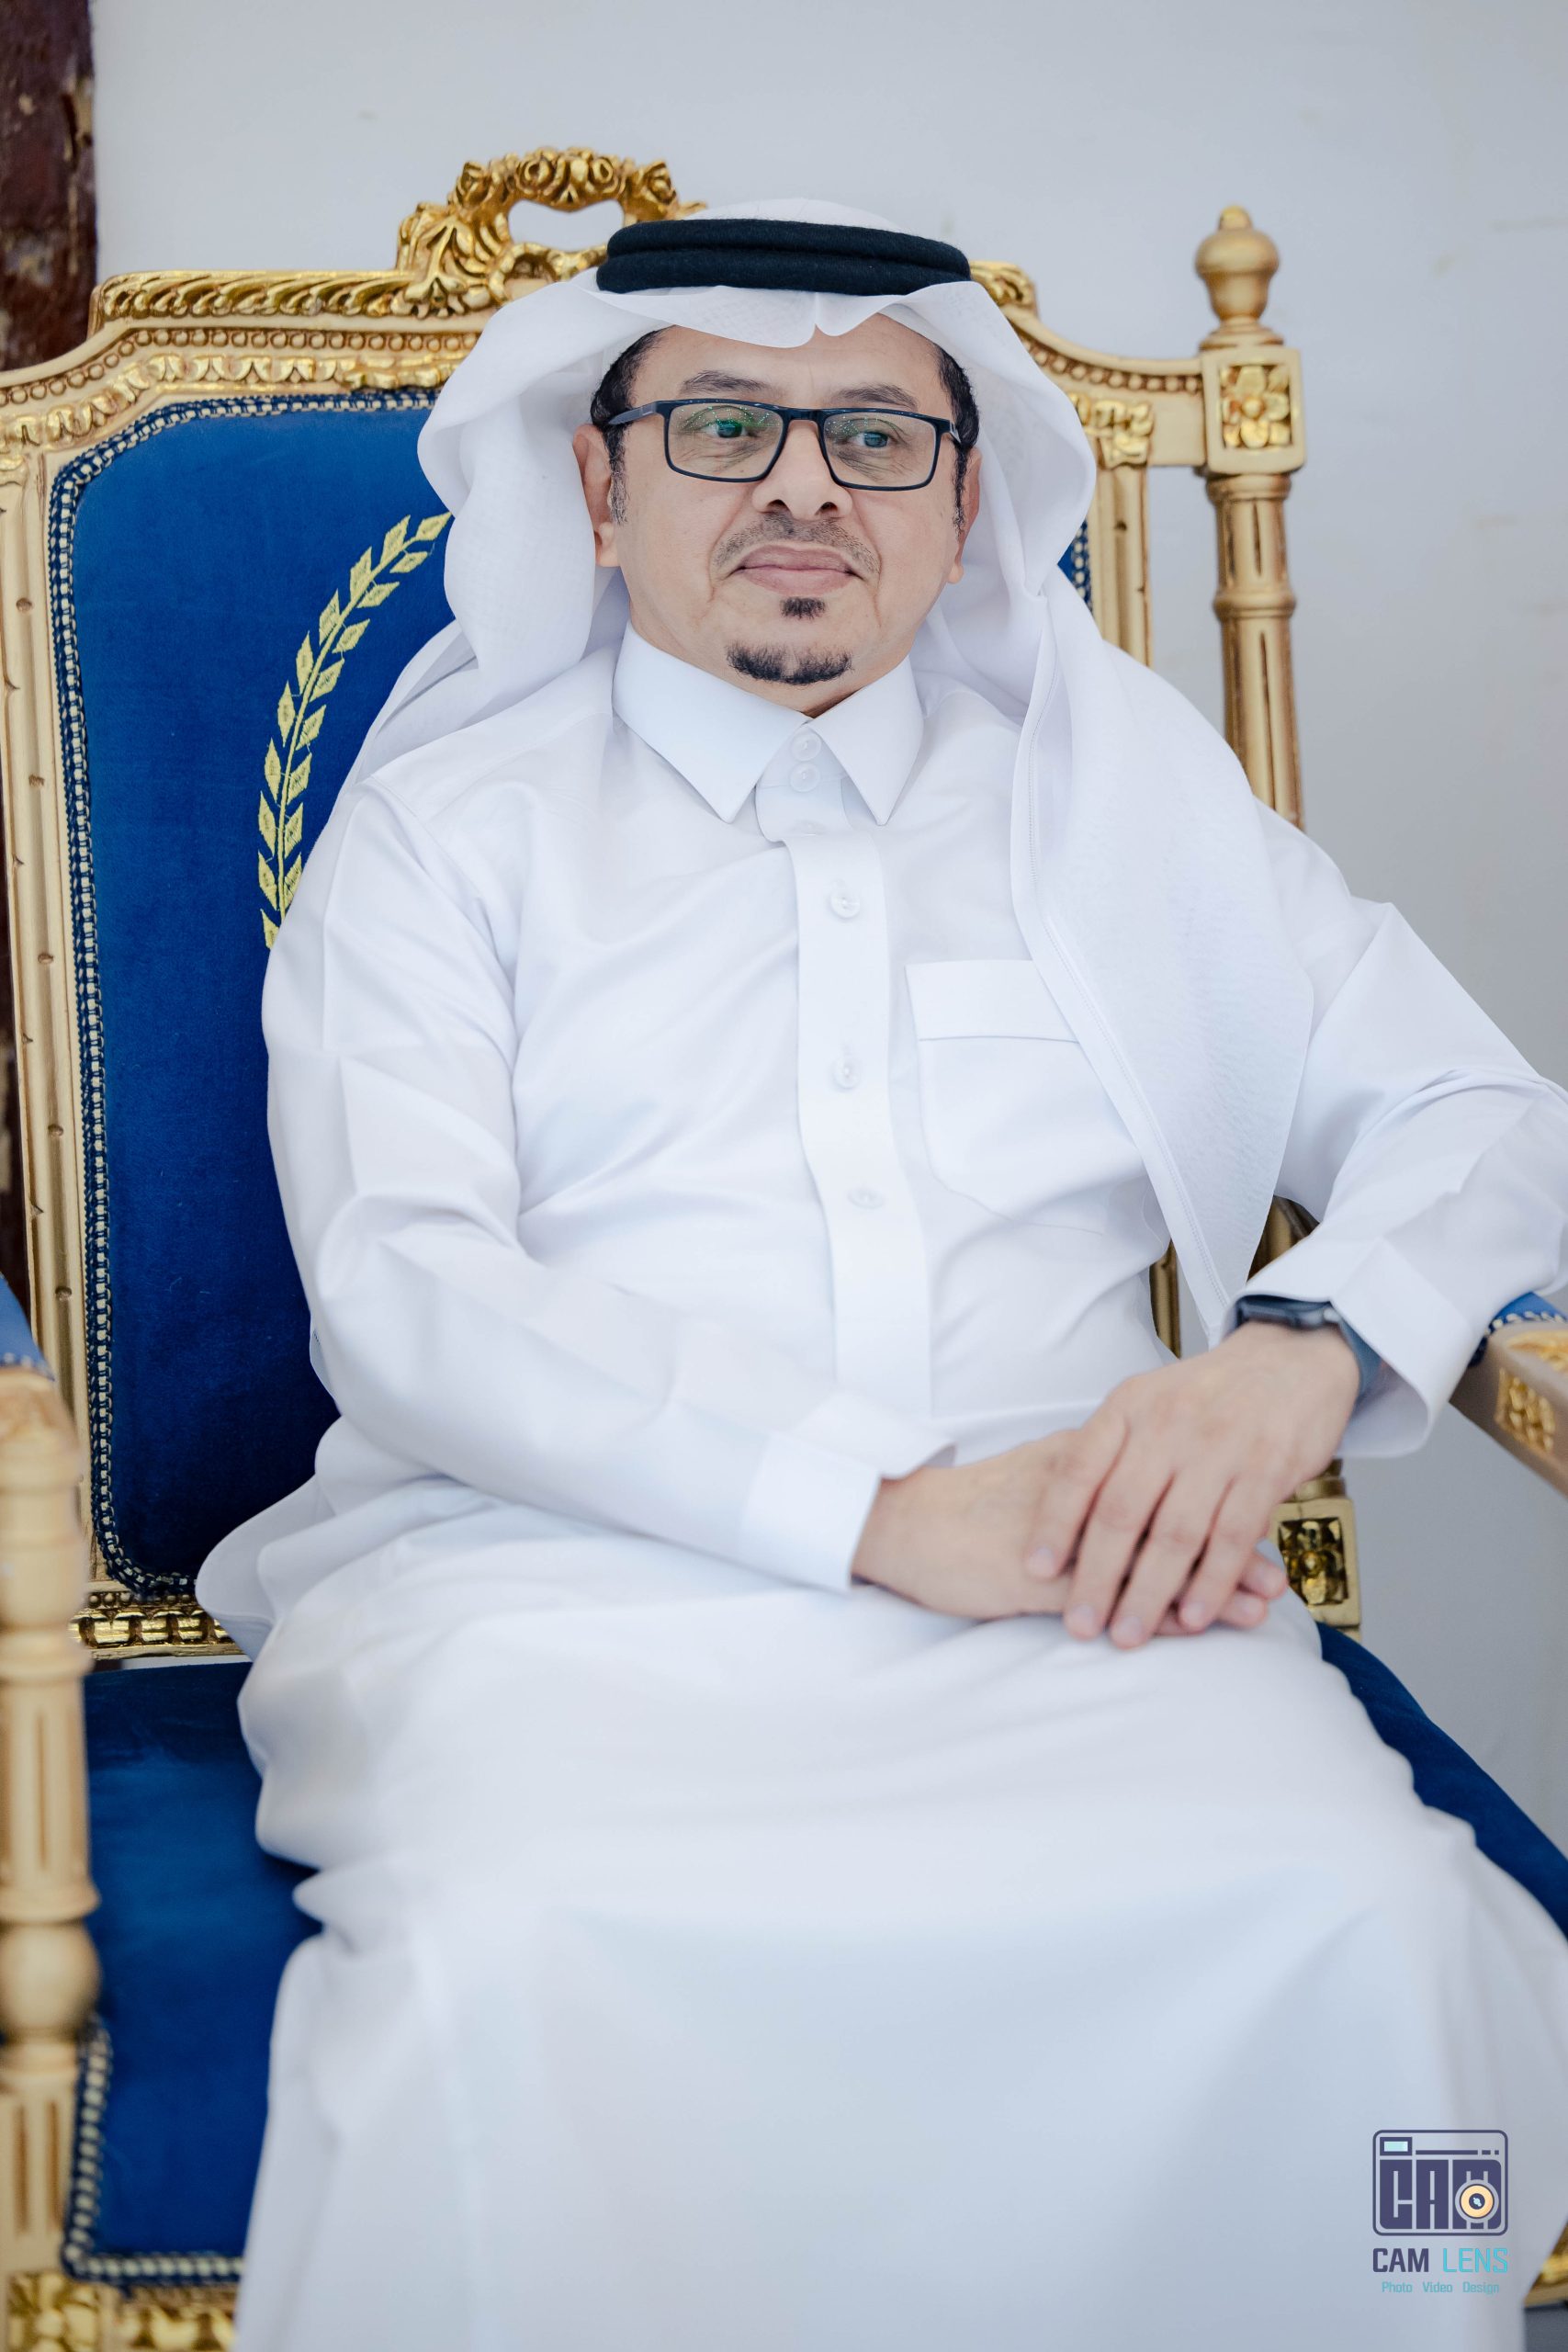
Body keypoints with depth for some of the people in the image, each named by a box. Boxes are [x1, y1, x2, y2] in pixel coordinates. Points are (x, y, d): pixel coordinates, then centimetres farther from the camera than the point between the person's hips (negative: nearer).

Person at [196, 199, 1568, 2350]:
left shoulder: (1122, 785, 21)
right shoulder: (448, 822, 13)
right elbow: (406, 1288, -2)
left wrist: (1299, 1351, -5)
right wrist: (886, 1512, -15)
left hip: (1072, 1590, 2)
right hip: (565, 1568, -1)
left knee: (1354, 1926, -31)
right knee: (521, 1961, -36)